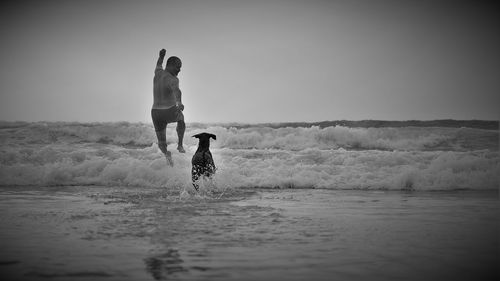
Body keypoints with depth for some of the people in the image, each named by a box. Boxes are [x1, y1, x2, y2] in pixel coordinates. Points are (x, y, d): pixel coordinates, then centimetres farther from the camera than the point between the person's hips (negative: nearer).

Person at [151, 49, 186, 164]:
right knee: (180, 117, 33)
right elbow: (176, 90, -40)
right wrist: (179, 103, -56)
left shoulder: (158, 73, 4)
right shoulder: (173, 79, -17)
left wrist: (161, 57, 48)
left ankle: (166, 153, -5)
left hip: (156, 114, 5)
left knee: (162, 144, 20)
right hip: (170, 113, -5)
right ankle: (180, 145, 31)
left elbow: (158, 66, 30)